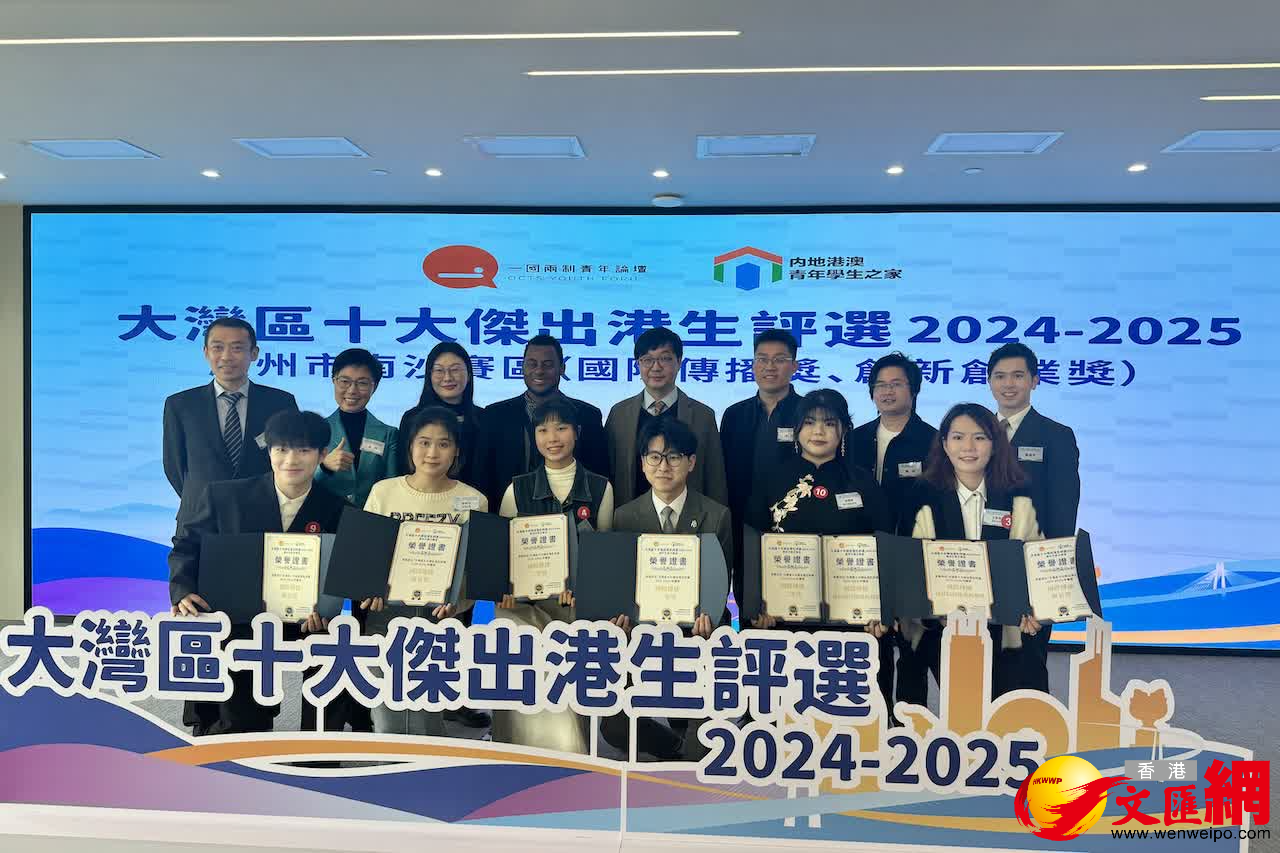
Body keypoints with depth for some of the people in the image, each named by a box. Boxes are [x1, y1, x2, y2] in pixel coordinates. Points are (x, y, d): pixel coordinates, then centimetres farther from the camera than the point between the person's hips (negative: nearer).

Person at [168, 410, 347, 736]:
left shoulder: (338, 512, 2)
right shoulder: (222, 496, 1)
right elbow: (187, 547, 7)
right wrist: (183, 592, -13)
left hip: (302, 625, 0)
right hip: (232, 624, 0)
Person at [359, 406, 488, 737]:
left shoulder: (473, 501, 3)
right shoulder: (383, 491, 7)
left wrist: (457, 602, -16)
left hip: (441, 614, -1)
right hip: (388, 609, 1)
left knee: (423, 720, -9)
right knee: (389, 725, -3)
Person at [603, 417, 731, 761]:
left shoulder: (717, 516, 0)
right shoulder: (625, 517, 4)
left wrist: (708, 617, -21)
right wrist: (622, 614, -17)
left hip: (699, 630, -1)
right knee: (614, 726, -11)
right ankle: (683, 748, 18)